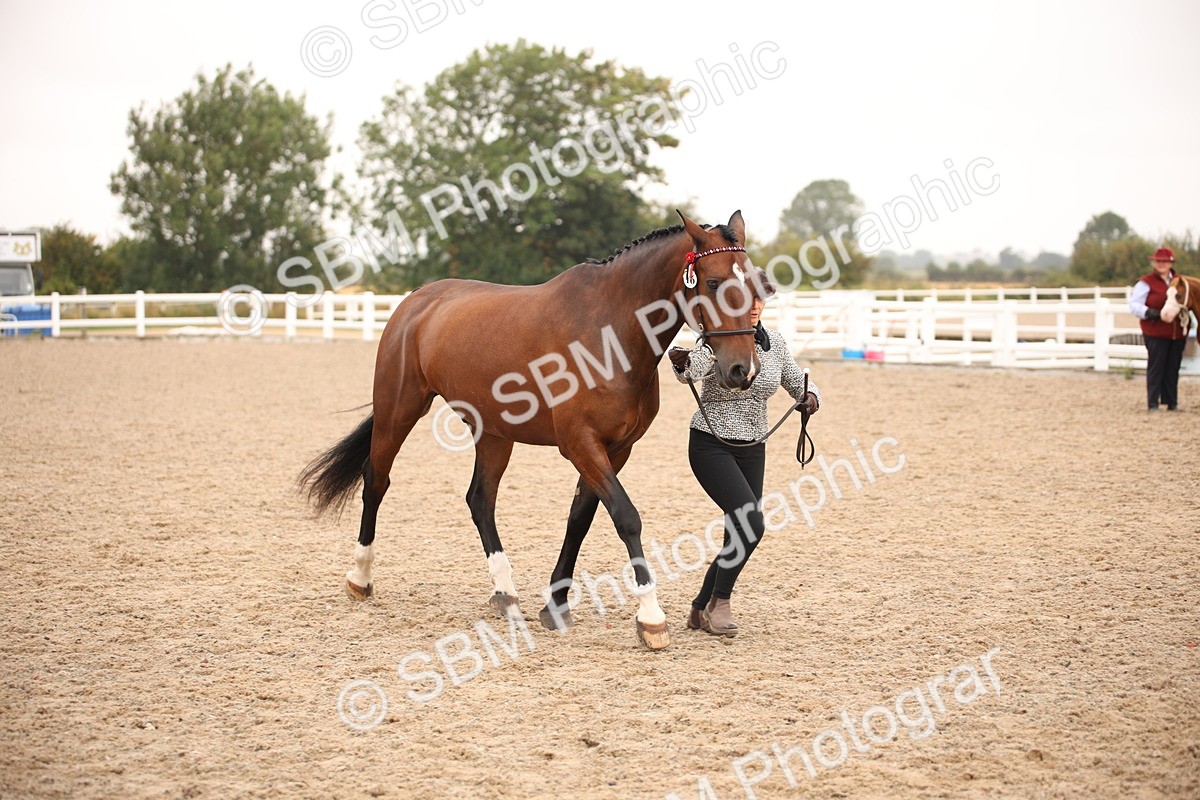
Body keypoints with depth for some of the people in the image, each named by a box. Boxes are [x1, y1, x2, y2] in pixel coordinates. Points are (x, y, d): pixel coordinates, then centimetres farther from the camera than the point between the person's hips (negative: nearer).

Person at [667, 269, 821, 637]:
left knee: (743, 532, 7)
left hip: (752, 449, 6)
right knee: (750, 522, -20)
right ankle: (719, 602, -2)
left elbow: (798, 382, 11)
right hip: (711, 445, -6)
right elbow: (694, 368, -34)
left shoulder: (774, 342, 4)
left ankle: (701, 609, 24)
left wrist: (810, 395, -12)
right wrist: (681, 362, -58)